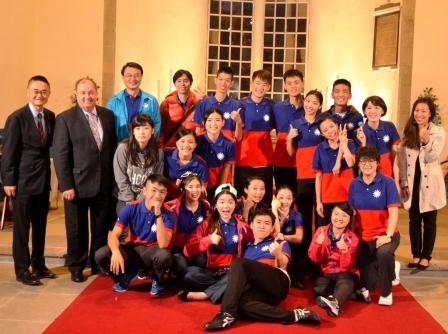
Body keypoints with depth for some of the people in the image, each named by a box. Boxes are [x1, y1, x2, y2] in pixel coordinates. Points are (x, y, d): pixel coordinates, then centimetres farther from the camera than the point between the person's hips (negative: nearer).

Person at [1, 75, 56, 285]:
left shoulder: (50, 117, 6)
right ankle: (22, 270, 15)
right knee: (21, 227, 4)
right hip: (23, 181, -6)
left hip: (43, 180, 6)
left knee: (40, 226, 16)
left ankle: (38, 264, 30)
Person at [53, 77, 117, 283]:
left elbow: (113, 147, 9)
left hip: (104, 183, 3)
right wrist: (66, 185, -14)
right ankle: (76, 267, 26)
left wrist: (114, 178, 5)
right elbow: (60, 155, -8)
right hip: (77, 184, -3)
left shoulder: (108, 115, 6)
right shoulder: (65, 119, -5)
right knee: (77, 229, 10)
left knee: (103, 227, 11)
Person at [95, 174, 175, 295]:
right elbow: (113, 235, -14)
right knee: (100, 255, -24)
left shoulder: (168, 215, -14)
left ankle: (157, 281, -2)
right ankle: (127, 274, 7)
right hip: (132, 250, 2)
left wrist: (158, 215, -33)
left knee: (165, 255, -38)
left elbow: (163, 245, -27)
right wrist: (116, 252, -37)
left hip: (152, 253, -2)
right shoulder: (131, 209, -10)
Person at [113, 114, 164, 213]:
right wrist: (132, 202, -10)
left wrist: (140, 200, -10)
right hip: (126, 201, -1)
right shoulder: (123, 148, -9)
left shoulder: (158, 152, -2)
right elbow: (121, 180, -8)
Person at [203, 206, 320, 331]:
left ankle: (228, 313, -29)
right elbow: (244, 274, 26)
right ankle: (293, 316, -36)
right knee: (241, 303, -35)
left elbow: (282, 265, -4)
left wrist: (278, 254, -27)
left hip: (278, 283, -3)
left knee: (239, 263, -23)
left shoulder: (278, 243, 18)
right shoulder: (247, 248, 31)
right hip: (259, 287, 3)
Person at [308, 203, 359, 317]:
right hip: (325, 274, 2)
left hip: (344, 274, -2)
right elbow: (314, 259, -5)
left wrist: (344, 250, -30)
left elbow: (347, 266, -11)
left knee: (345, 283, -37)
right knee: (318, 288, -31)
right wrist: (318, 244, -25)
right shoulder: (321, 231, -1)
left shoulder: (352, 238, -4)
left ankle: (335, 303, -62)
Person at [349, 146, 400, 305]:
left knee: (383, 253, -39)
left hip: (384, 233, -3)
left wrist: (388, 235, -26)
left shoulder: (387, 183, -9)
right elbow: (352, 212, 7)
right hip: (362, 236, 4)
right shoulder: (354, 184, 3)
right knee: (366, 279, -1)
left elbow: (393, 211, -16)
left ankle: (386, 292, -13)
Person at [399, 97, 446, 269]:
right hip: (412, 182, 3)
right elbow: (403, 159, 6)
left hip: (430, 183, -3)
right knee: (414, 220, 9)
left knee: (429, 221, 6)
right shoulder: (408, 132, 6)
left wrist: (426, 141, -33)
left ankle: (426, 255, 17)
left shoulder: (439, 132, -4)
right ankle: (416, 254, 20)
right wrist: (403, 182, -1)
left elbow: (433, 157, -15)